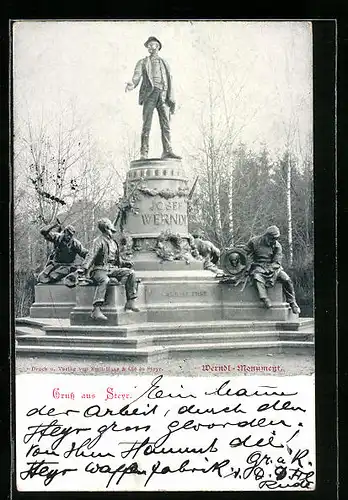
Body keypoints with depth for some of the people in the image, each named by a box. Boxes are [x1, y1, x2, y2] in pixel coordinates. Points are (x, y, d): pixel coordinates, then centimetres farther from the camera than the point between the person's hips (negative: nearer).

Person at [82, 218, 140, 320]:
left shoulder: (113, 243, 23)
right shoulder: (99, 241, -2)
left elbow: (117, 260, 29)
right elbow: (92, 255, -13)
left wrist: (125, 263, 10)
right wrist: (86, 267, -28)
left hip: (112, 270, 8)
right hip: (99, 270, -8)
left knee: (130, 273, -7)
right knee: (104, 280, -38)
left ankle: (130, 302, -8)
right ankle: (96, 310, -46)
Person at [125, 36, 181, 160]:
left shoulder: (164, 63, 27)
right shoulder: (142, 62, 20)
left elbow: (170, 82, 21)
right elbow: (137, 76, 2)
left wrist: (172, 100, 10)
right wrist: (132, 85, -22)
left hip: (162, 95, 2)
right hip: (149, 94, -2)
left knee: (166, 124, -8)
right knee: (147, 124, -10)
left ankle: (167, 151, -10)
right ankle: (144, 153, -15)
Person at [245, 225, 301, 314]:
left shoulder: (277, 246, 1)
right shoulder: (254, 242, -3)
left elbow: (277, 262, -3)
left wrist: (270, 269, -20)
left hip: (272, 267, 2)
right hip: (258, 266, -2)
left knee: (286, 279, -20)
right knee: (257, 277, -37)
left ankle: (292, 302, -6)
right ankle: (265, 299, -45)